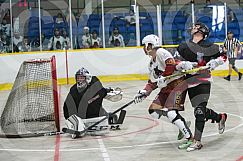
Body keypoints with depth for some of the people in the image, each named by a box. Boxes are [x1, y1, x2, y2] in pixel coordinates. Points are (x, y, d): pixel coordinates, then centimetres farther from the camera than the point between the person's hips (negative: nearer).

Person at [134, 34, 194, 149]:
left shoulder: (161, 53, -10)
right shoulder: (151, 64, 19)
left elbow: (171, 66, -22)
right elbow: (152, 82, 19)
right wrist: (144, 93, 8)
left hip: (178, 83, -10)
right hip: (167, 87, 10)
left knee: (169, 111, -23)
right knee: (153, 110, 3)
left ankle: (190, 138, -20)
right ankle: (182, 123, 9)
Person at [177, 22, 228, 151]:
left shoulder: (209, 47, -5)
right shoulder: (183, 47, 4)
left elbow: (222, 56, 7)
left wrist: (215, 62, -10)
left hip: (203, 82, -4)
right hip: (190, 83, 5)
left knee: (199, 111, -12)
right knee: (200, 110, 11)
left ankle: (197, 141, -7)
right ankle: (220, 118, 41)